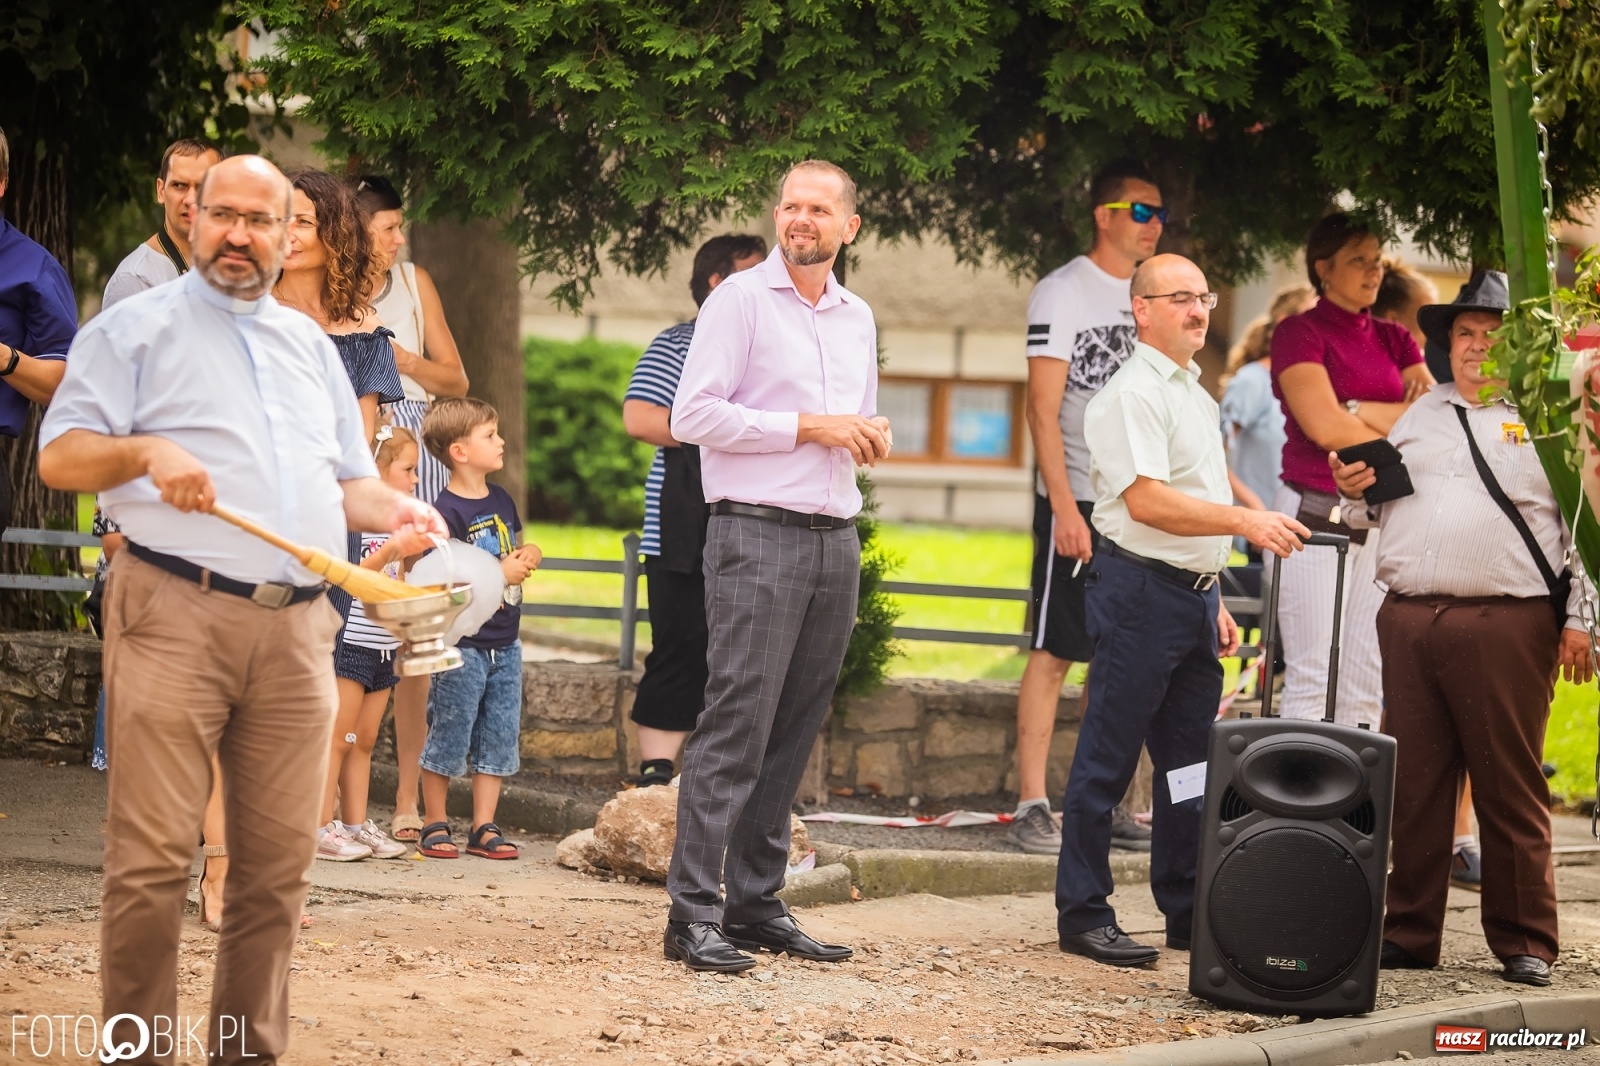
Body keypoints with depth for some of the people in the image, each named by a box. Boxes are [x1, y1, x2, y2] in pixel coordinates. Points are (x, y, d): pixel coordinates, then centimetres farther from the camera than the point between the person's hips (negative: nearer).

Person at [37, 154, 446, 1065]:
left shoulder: (310, 345, 23)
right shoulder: (139, 329, 6)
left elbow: (347, 481, 26)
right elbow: (60, 458, 0)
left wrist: (395, 509, 4)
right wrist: (146, 451, -19)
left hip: (296, 629, 5)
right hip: (176, 619, -5)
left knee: (280, 860, 2)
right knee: (154, 858, -9)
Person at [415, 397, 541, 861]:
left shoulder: (500, 500, 9)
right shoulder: (447, 512, -16)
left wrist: (527, 557, 2)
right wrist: (500, 573, -21)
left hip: (505, 644, 7)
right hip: (462, 646, -7)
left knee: (498, 740, 9)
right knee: (448, 739, 1)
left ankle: (484, 828, 15)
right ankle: (435, 826, 12)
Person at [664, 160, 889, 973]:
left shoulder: (857, 318, 19)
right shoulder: (741, 300, -2)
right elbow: (693, 415, -10)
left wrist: (871, 438, 5)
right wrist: (807, 427, -12)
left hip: (837, 539, 7)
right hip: (758, 536, -7)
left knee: (793, 731, 7)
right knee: (737, 723, -11)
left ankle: (757, 904, 11)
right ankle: (694, 913, -12)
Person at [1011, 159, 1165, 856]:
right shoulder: (1062, 293, -5)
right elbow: (1043, 407, -10)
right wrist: (1065, 505, -18)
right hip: (1078, 500, -6)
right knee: (1054, 654, -6)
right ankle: (1032, 806, -5)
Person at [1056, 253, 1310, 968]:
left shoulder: (1195, 394, 18)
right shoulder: (1133, 394, -12)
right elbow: (1146, 501, -22)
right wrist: (1245, 521, -29)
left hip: (1194, 592, 9)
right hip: (1140, 588, -9)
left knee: (1192, 764, 11)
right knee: (1107, 761, -5)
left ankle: (1187, 915, 18)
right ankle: (1083, 916, -1)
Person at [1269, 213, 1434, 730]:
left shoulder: (1393, 340, 15)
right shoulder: (1299, 332, -2)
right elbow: (1325, 427, -13)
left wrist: (1358, 409, -9)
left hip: (1382, 521, 5)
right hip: (1315, 514, -5)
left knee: (1366, 686, 3)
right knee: (1311, 681, -7)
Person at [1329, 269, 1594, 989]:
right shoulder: (1419, 416, 21)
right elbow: (1382, 509, 27)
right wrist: (1357, 492, 5)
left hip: (1506, 624, -4)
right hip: (1409, 619, 4)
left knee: (1511, 790, -3)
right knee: (1413, 786, 5)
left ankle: (1524, 942, 4)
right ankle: (1409, 933, 12)